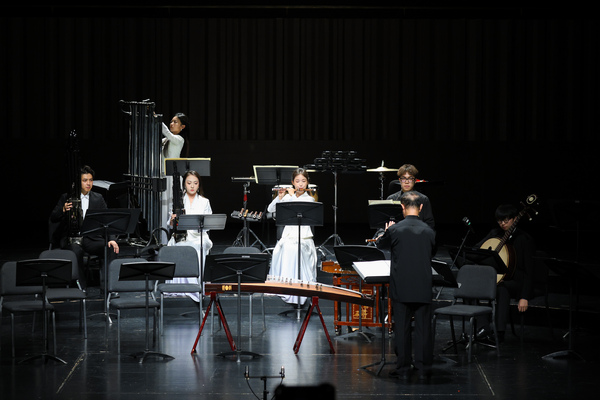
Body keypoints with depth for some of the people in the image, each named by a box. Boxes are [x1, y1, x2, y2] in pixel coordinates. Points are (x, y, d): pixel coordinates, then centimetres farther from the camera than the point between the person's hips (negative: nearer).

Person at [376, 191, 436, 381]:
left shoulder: (395, 229, -9)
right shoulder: (428, 231, -2)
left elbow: (381, 244, 11)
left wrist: (386, 232, 32)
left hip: (401, 287, -2)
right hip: (423, 287, 2)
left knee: (402, 328, 6)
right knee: (423, 328, 6)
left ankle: (404, 367, 9)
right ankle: (424, 368, 9)